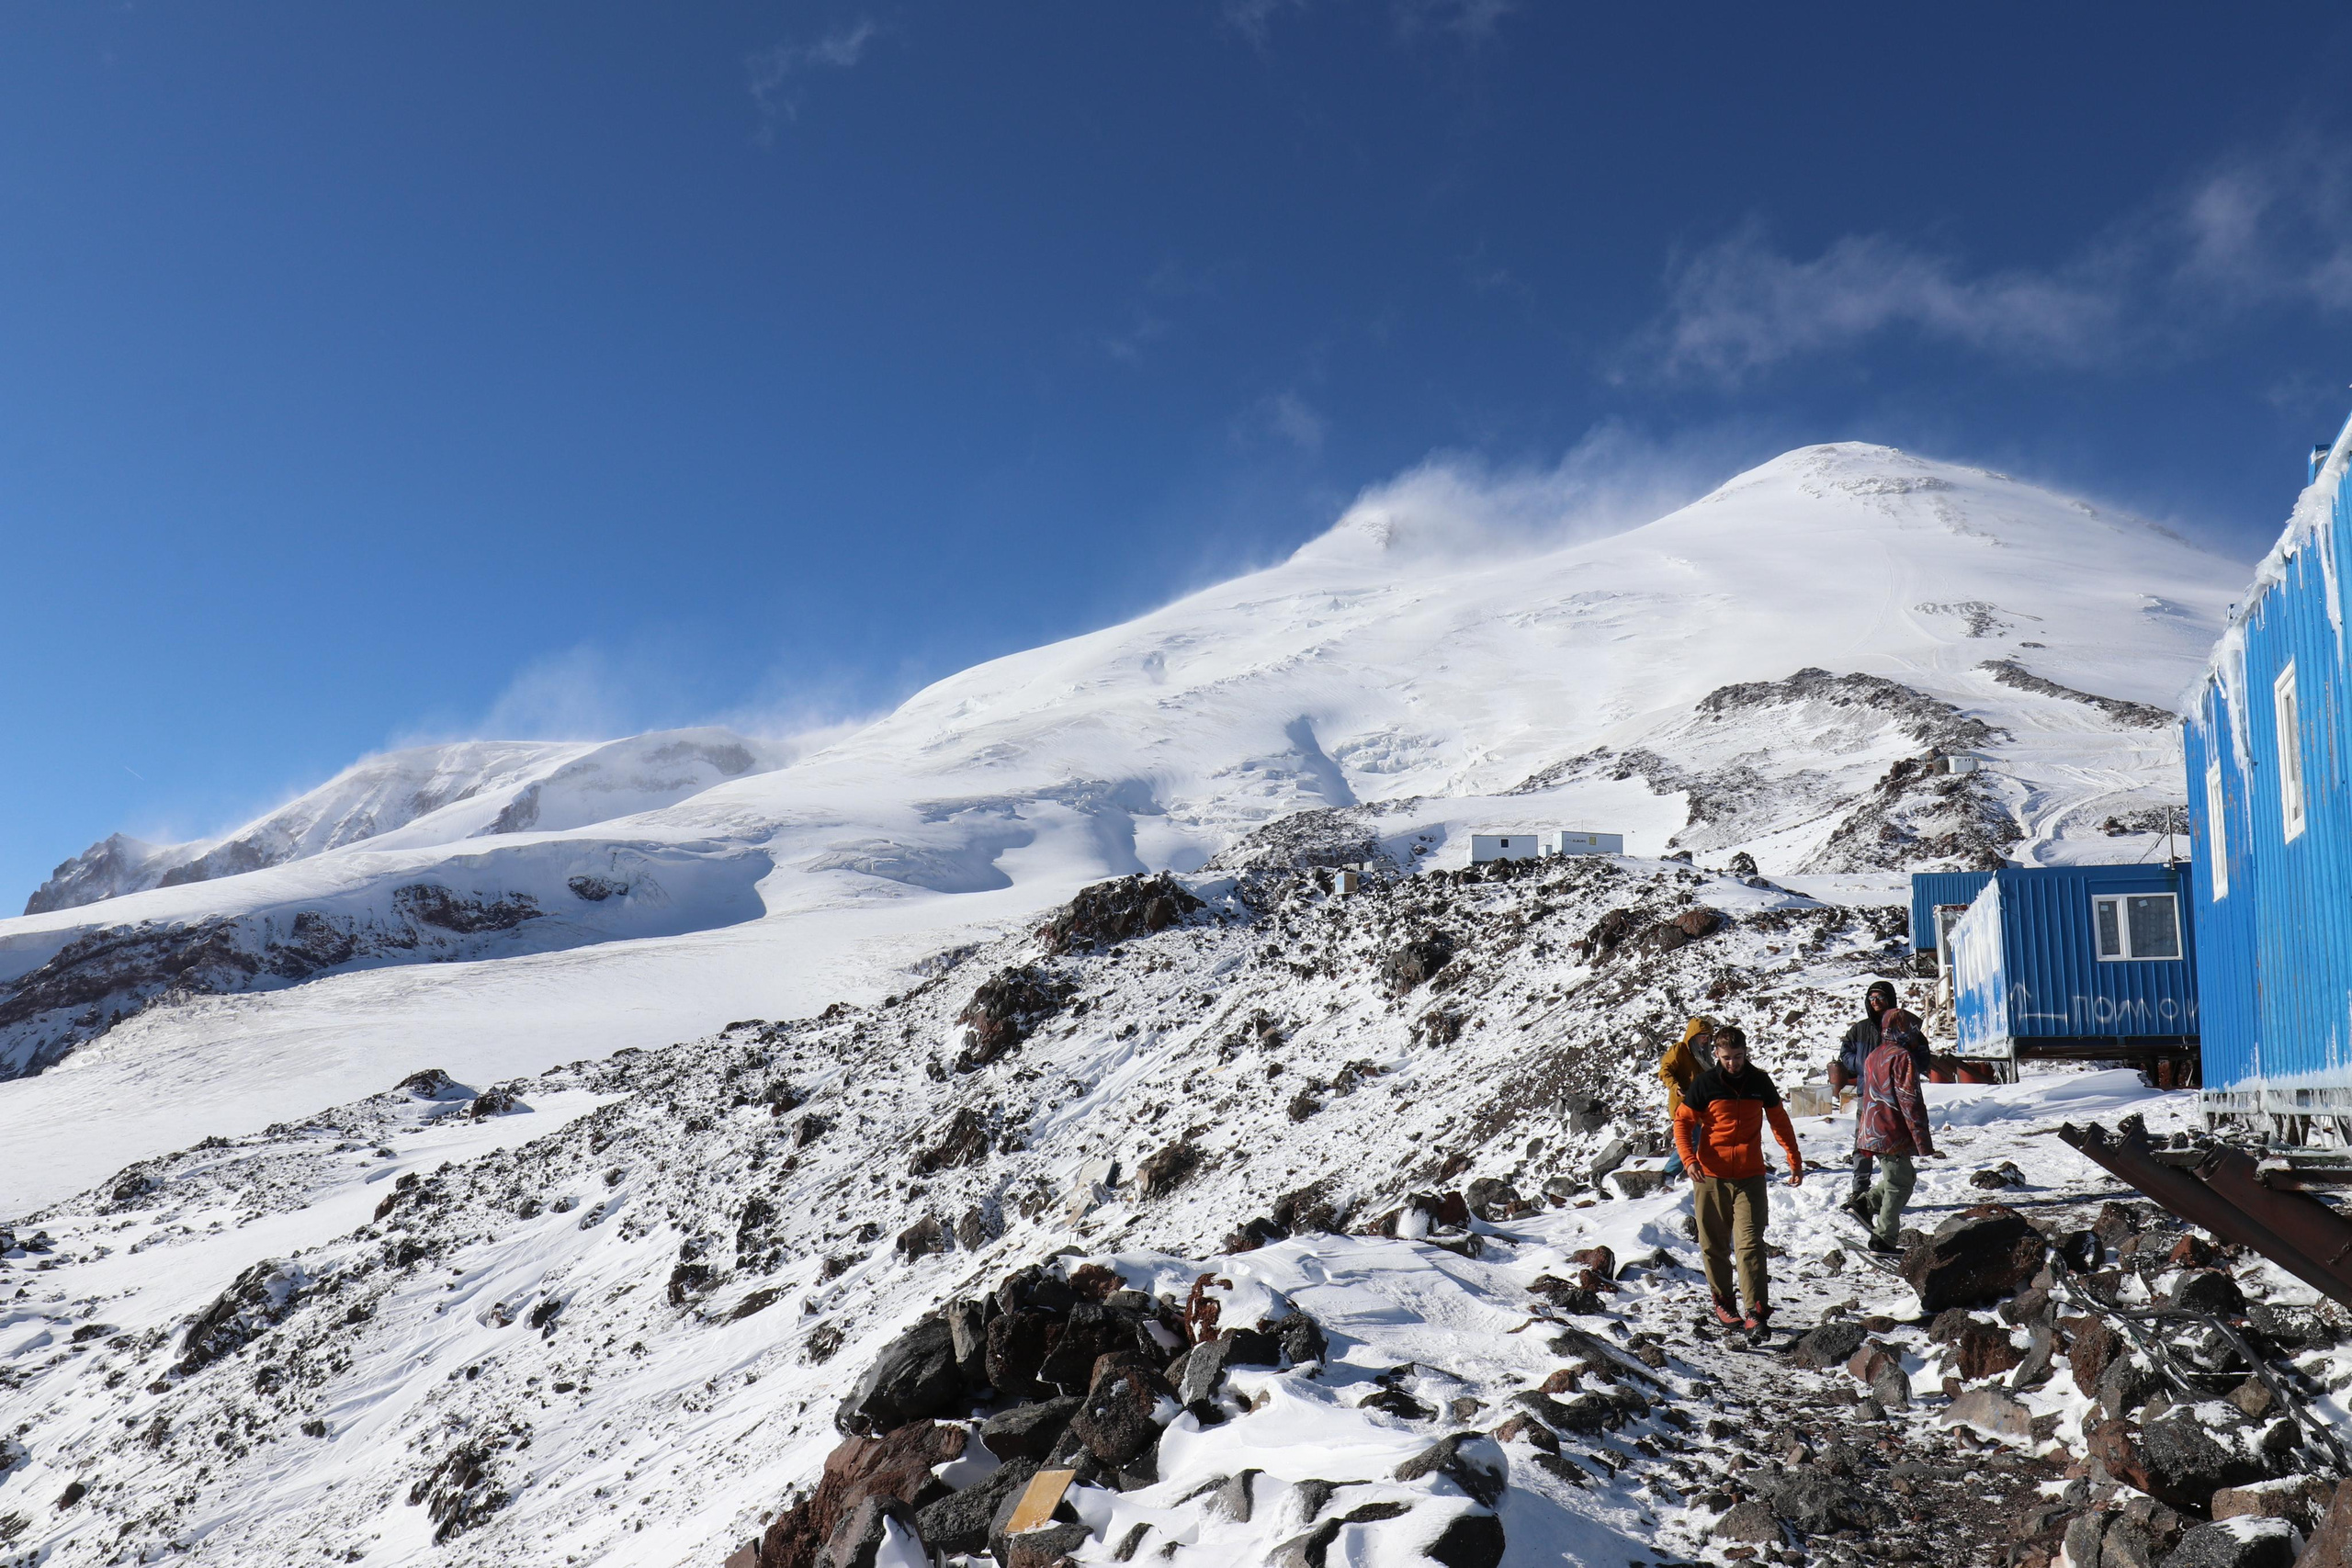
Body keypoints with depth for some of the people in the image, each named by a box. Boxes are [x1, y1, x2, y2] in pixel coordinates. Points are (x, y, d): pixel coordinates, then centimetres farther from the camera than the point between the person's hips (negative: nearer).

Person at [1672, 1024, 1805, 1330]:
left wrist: (1795, 1160, 15)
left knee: (1750, 1242, -9)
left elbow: (1779, 1121, 16)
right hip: (1711, 1176, 0)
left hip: (1750, 1176, 0)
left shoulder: (1759, 1081, 4)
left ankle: (1756, 1309, -10)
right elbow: (1682, 1122, 1)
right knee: (1715, 1244, 7)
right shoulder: (1705, 1083, -3)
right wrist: (1689, 1159, -13)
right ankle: (1723, 1302, 21)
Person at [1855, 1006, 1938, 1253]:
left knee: (1904, 1177, 21)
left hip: (1872, 1131, 9)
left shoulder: (1873, 1057, 14)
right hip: (1893, 1134, -9)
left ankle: (1867, 1203, 11)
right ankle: (1883, 1239, 2)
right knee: (1900, 1185, 1)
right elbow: (1910, 1102, -18)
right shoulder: (1902, 1057, -14)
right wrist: (1924, 1142, -16)